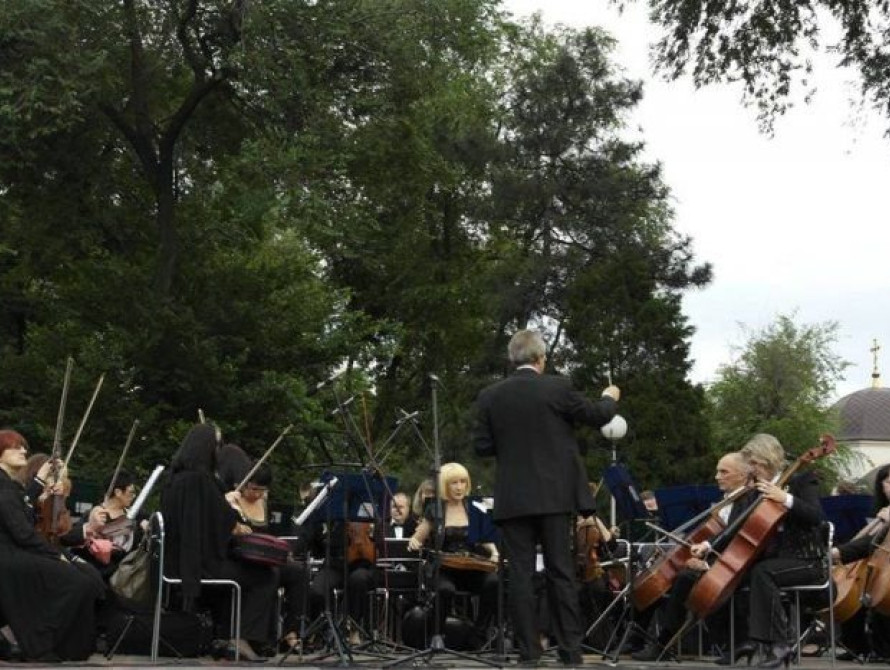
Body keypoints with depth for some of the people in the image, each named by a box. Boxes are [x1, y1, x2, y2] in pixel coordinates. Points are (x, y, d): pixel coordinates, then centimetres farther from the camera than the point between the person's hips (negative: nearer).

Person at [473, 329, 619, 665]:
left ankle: (529, 651, 2)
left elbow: (481, 446, 3)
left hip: (512, 499, 1)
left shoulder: (489, 396, 0)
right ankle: (570, 648, 6)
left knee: (520, 574, 3)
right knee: (561, 572, 5)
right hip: (554, 495, -1)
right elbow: (597, 416, 5)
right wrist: (610, 397, 27)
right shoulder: (558, 387, -5)